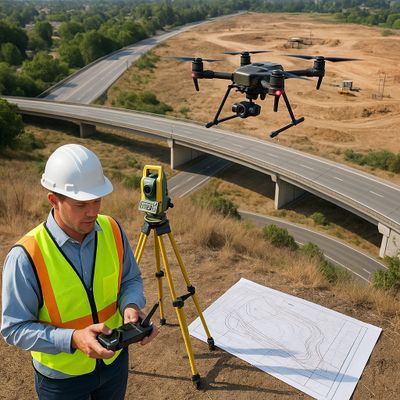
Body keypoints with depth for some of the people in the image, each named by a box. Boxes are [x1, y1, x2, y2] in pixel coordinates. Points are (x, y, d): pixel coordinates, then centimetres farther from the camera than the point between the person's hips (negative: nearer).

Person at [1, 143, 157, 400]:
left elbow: (131, 279, -1)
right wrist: (73, 339, -32)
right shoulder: (26, 257, -27)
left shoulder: (113, 230, -15)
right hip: (61, 376, -3)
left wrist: (131, 306, -21)